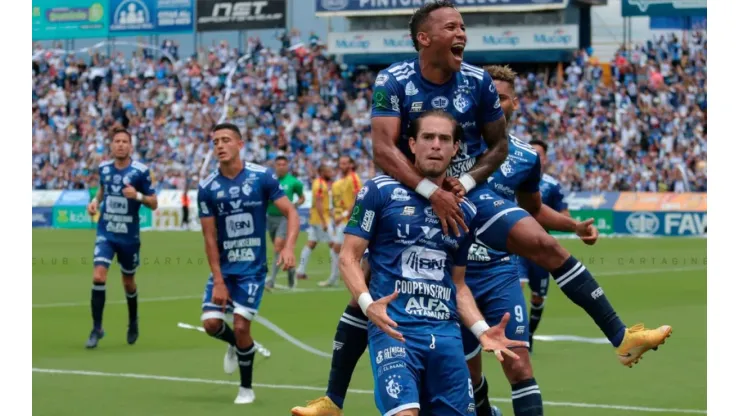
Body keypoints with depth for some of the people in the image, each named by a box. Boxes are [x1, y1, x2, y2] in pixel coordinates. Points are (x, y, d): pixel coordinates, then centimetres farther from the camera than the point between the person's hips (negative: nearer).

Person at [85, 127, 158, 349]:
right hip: (106, 233, 2)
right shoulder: (103, 168, 1)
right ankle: (97, 328, -9)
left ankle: (133, 322, 40)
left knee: (128, 282, 14)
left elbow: (153, 203, -6)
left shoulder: (140, 171, -11)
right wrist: (95, 201, 3)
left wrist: (137, 196, -25)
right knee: (98, 276, -17)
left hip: (129, 236, -1)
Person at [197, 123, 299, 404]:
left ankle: (246, 387, 12)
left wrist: (288, 247, -25)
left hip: (253, 267, -2)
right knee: (211, 323, -8)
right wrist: (218, 281, -10)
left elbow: (291, 214, -7)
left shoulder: (262, 177, -9)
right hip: (223, 267, 2)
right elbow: (210, 238, -4)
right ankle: (236, 345, 28)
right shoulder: (207, 188, -5)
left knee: (241, 327, -10)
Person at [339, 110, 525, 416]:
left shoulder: (465, 212, 15)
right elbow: (349, 257, -1)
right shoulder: (381, 192, 0)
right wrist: (367, 304, -18)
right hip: (393, 327, -5)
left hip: (446, 333, 5)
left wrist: (482, 330, 6)